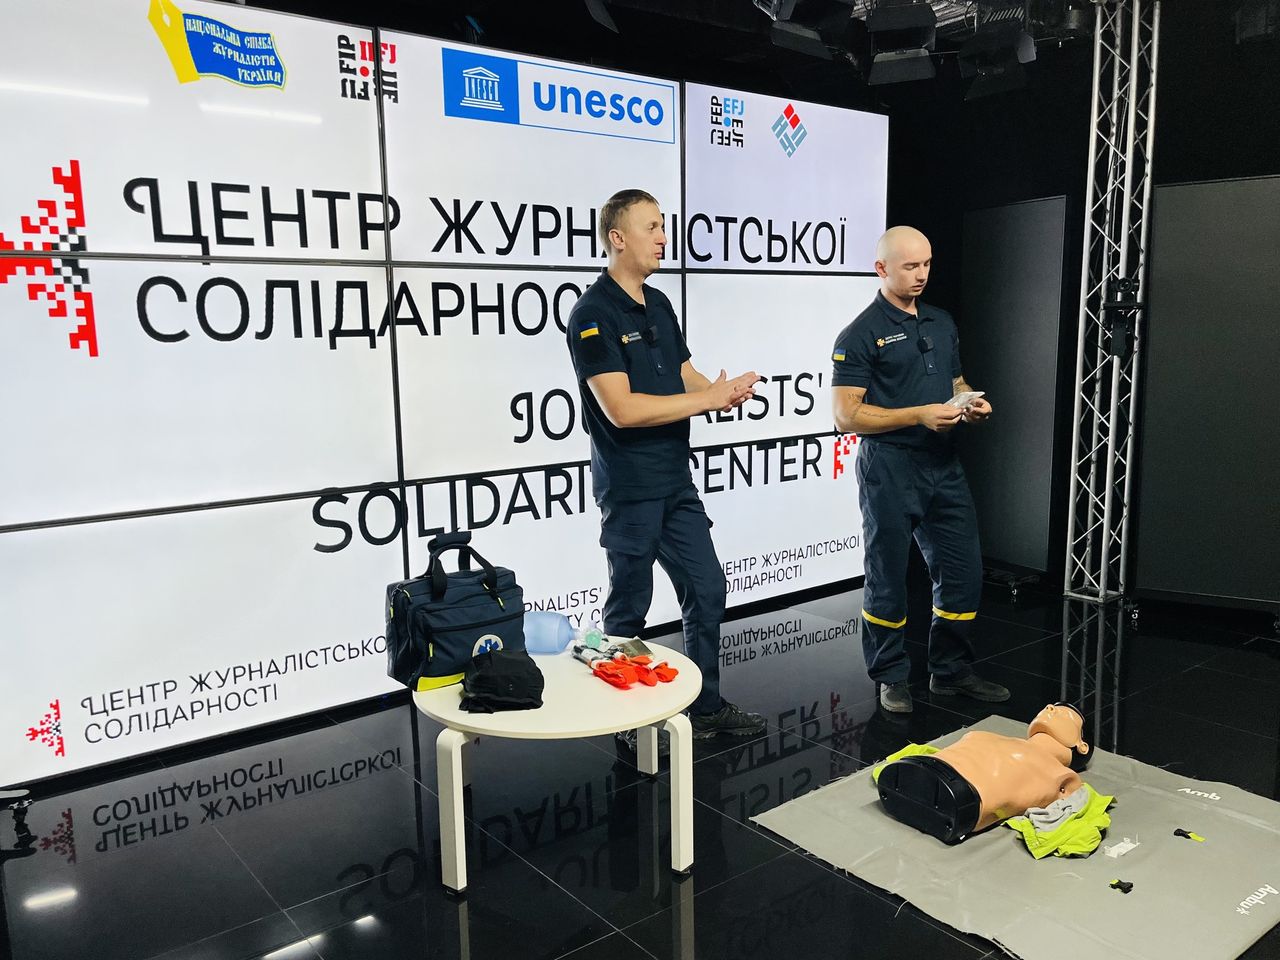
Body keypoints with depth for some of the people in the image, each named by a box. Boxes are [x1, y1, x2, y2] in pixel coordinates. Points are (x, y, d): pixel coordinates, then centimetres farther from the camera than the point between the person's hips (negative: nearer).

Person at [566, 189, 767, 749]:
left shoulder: (659, 304, 12)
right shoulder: (593, 314, -15)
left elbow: (686, 377, 14)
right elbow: (622, 408, -23)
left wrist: (726, 389, -9)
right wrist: (709, 398, -17)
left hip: (677, 482, 8)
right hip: (630, 488, -8)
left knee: (707, 591, 13)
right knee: (629, 608, 6)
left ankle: (706, 707, 28)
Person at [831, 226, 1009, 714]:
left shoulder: (942, 323, 13)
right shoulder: (860, 335, -8)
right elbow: (847, 415, -14)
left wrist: (972, 404, 1)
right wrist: (918, 415, -20)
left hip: (944, 464, 7)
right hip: (889, 467, -6)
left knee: (963, 572, 11)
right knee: (887, 578, 6)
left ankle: (952, 671, 28)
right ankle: (890, 678, 22)